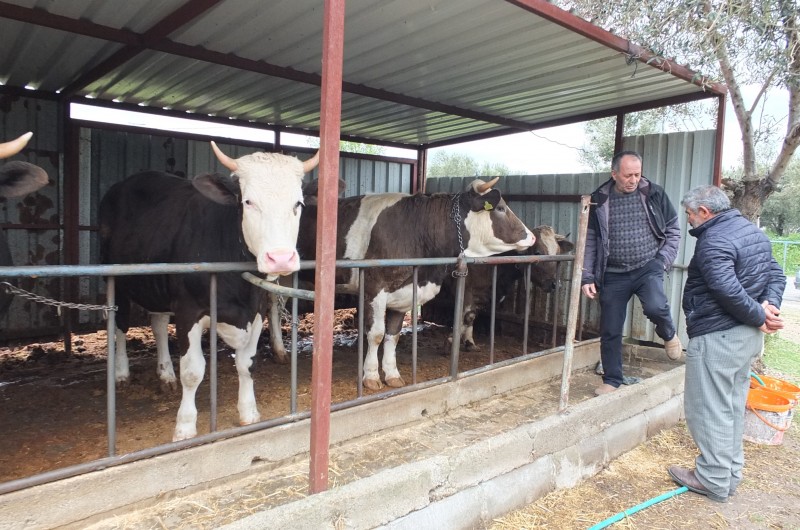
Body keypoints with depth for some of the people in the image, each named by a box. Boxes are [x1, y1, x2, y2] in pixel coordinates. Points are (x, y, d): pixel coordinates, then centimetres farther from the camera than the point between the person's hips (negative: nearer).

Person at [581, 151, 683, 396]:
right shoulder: (599, 200, -1)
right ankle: (612, 380, 22)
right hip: (613, 274, 1)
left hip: (648, 268, -1)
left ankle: (669, 335, 8)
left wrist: (664, 259, -3)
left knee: (655, 307, -28)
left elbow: (673, 230, 9)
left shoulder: (654, 194, 0)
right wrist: (587, 277, -3)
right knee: (610, 331, 4)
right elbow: (589, 241, 3)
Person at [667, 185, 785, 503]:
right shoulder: (752, 230, 13)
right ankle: (731, 474, 29)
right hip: (748, 336, 10)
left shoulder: (713, 241, -18)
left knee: (709, 409, 1)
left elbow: (729, 291, -27)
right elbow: (776, 274, 13)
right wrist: (770, 306, -2)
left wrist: (759, 316, -14)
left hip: (717, 337, -10)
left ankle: (714, 481, 11)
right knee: (733, 407, 18)